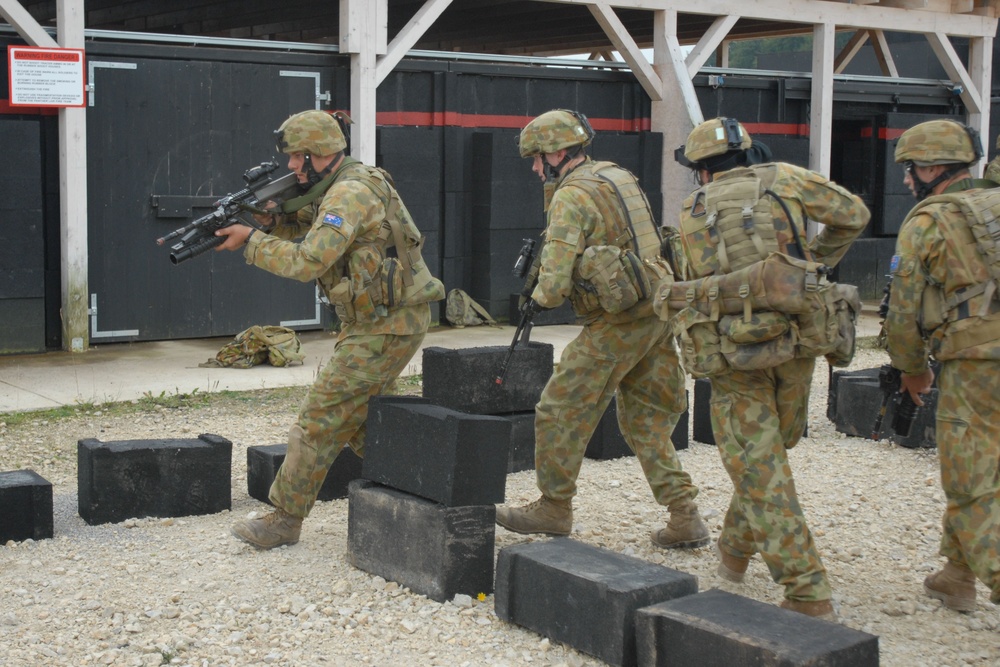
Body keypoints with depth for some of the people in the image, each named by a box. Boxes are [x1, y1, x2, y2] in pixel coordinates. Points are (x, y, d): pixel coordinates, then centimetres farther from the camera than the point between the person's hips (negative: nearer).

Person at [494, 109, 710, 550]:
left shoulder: (571, 196, -13)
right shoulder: (617, 175, 14)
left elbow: (555, 283, -20)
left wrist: (540, 295, 2)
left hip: (616, 324, -9)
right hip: (655, 314, 9)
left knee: (561, 413, 6)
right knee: (647, 422, 15)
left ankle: (554, 508, 18)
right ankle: (684, 517, 11)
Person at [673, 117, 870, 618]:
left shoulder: (692, 212, 8)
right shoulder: (783, 178, 7)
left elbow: (694, 283, 12)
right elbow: (854, 215, 12)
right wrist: (816, 264, 24)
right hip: (794, 339, 2)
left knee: (758, 469, 1)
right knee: (771, 449, 22)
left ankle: (807, 591, -2)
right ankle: (735, 549, 35)